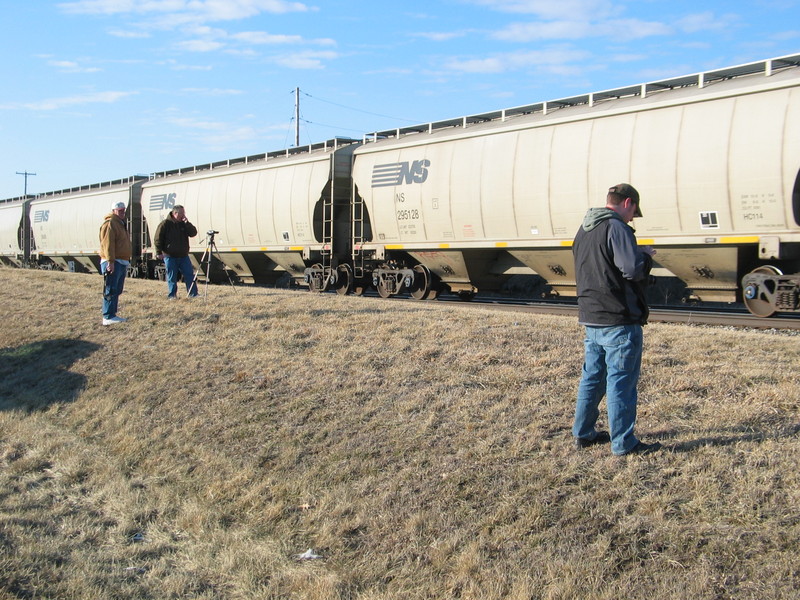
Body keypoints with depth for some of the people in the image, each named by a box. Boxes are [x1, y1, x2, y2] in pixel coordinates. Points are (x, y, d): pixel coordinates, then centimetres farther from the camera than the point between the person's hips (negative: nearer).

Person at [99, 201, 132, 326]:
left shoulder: (121, 223, 21)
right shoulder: (110, 224, -10)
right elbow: (108, 244, -19)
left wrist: (127, 261, 28)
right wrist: (111, 261, -24)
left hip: (122, 262, 10)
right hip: (112, 263, -10)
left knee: (117, 291, 12)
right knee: (111, 291, -10)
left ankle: (112, 314, 17)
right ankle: (108, 317, -10)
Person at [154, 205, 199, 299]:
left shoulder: (183, 223, 10)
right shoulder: (165, 224, -5)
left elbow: (193, 233, 2)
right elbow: (158, 238, -5)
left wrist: (187, 223, -10)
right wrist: (159, 252, -11)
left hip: (183, 255, 4)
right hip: (170, 256, -4)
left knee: (190, 275, 1)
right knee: (172, 277, 2)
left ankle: (193, 294, 5)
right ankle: (172, 295, 11)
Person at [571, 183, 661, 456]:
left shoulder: (584, 229, 14)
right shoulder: (616, 228, -15)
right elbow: (633, 269, -23)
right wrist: (645, 255, -3)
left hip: (590, 318, 9)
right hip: (619, 321, -9)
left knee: (592, 376, 17)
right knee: (621, 381, -2)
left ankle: (583, 433, 25)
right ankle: (623, 442, 5)